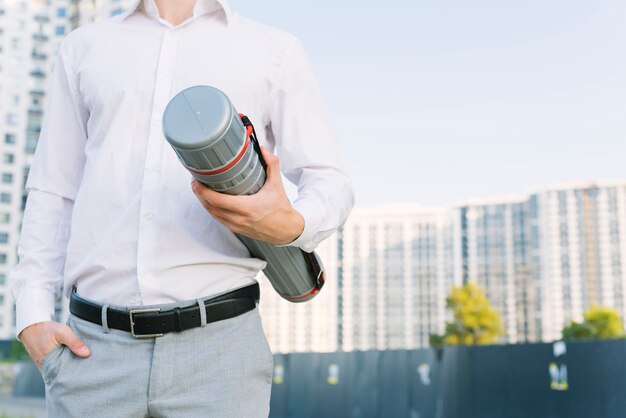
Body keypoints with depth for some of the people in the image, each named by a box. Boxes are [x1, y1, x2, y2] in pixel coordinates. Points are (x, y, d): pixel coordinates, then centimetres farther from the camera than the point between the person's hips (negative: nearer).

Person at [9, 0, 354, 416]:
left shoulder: (276, 51, 11)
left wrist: (291, 225, -14)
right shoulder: (83, 48, 17)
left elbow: (330, 182, 9)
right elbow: (51, 193, 16)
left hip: (219, 340, -1)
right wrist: (33, 316, 5)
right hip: (92, 345, 2)